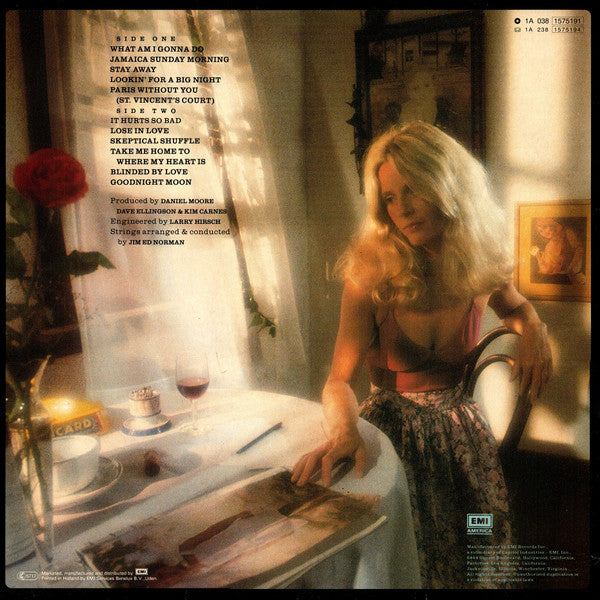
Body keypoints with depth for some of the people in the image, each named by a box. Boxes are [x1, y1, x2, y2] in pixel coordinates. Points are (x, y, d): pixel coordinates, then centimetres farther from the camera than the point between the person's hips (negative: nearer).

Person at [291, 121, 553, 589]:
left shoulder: (481, 265, -5)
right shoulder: (371, 275, -14)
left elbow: (514, 306, 20)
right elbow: (340, 379, -17)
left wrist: (533, 329, -4)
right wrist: (344, 431, -39)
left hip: (458, 423, 2)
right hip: (391, 423, -2)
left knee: (478, 557, -13)